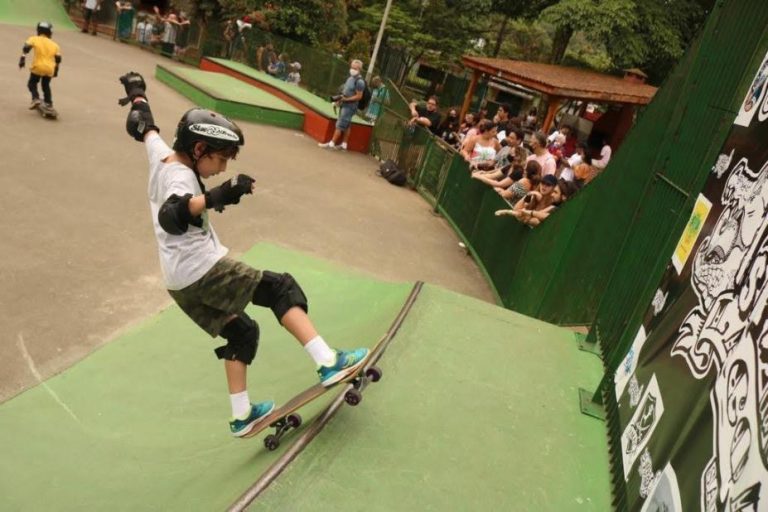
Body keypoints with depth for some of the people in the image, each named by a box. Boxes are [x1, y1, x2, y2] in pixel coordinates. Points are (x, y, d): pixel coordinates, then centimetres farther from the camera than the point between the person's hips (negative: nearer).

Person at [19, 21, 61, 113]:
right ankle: (49, 103, 17)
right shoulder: (54, 44, 13)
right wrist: (56, 70, 23)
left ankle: (36, 98, -8)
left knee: (32, 84, 13)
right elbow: (58, 59, 12)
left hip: (38, 67, -3)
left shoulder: (34, 39, 6)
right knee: (46, 85, 21)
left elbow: (26, 48, -9)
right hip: (49, 69, 3)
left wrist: (22, 59, -7)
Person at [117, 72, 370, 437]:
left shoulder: (162, 155, 9)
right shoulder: (180, 177, -17)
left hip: (181, 282, 10)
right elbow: (170, 217, -39)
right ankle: (328, 362, -20)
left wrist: (137, 94, 46)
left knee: (240, 333, 18)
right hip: (201, 269, -10)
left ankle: (242, 415, 23)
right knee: (281, 289, -10)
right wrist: (215, 197, -54)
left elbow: (144, 128, 29)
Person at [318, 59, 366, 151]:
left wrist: (346, 99, -21)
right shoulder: (350, 78, 11)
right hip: (344, 105, 9)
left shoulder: (359, 81, -16)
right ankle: (344, 145, 17)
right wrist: (339, 99, 6)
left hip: (350, 107, -9)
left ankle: (331, 144, -4)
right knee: (347, 125, 12)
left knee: (340, 125, -7)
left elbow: (359, 96, -18)